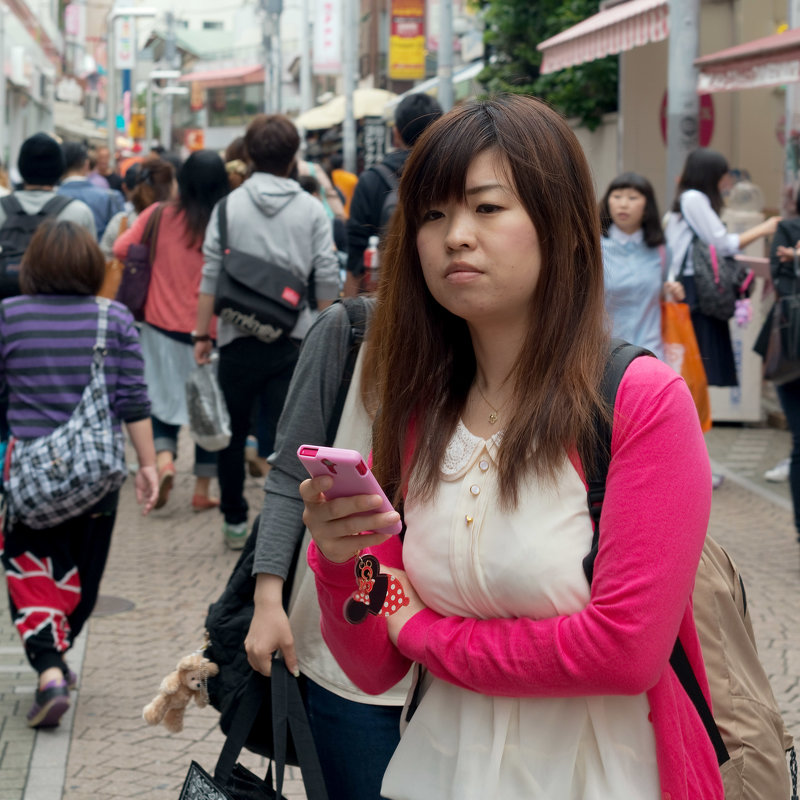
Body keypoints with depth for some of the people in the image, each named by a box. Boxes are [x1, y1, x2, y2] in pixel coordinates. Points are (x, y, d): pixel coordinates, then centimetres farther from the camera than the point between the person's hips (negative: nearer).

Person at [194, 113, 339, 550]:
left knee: (232, 432, 14)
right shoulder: (311, 210, 0)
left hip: (239, 339, 0)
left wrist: (202, 333, 3)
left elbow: (210, 276, -3)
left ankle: (235, 521, 21)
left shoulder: (229, 206, -2)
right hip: (293, 338, 0)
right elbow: (327, 277, -1)